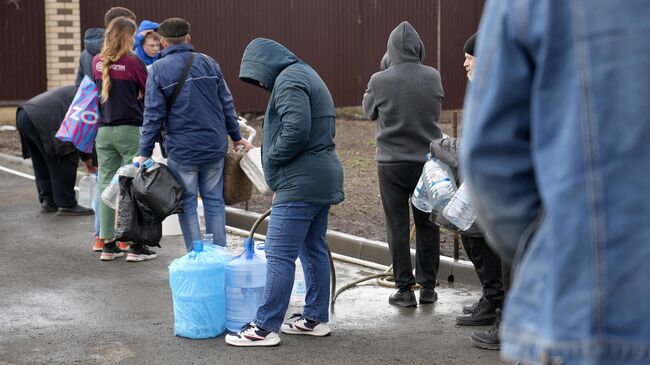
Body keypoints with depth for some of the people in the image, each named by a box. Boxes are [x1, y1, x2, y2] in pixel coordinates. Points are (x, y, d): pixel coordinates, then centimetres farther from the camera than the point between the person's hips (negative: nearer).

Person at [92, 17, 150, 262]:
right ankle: (136, 246, -1)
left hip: (104, 131, 5)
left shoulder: (97, 63, 6)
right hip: (130, 130, -5)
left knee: (107, 185, 8)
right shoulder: (133, 62, -9)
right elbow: (149, 93, 1)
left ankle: (108, 245, 12)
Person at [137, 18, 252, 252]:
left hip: (181, 150, -3)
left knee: (187, 203, 6)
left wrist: (145, 153, -3)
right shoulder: (208, 63, 6)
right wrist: (236, 137, 20)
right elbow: (226, 104, 9)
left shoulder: (158, 70, -4)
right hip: (214, 146, 3)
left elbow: (153, 115, -7)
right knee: (214, 200, 11)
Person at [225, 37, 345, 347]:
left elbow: (296, 130, -25)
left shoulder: (288, 81, -12)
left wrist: (271, 159, -9)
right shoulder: (305, 75, 21)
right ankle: (316, 318, 23)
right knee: (314, 249, 16)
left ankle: (265, 327, -7)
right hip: (323, 179, 11)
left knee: (279, 255, -9)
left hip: (301, 183, -11)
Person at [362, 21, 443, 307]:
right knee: (427, 224, 12)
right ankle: (428, 287, 16)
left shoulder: (380, 81, -11)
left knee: (398, 226, 5)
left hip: (392, 163, -2)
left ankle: (404, 289, 6)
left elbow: (369, 111, 6)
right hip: (427, 161, 2)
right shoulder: (433, 78, -5)